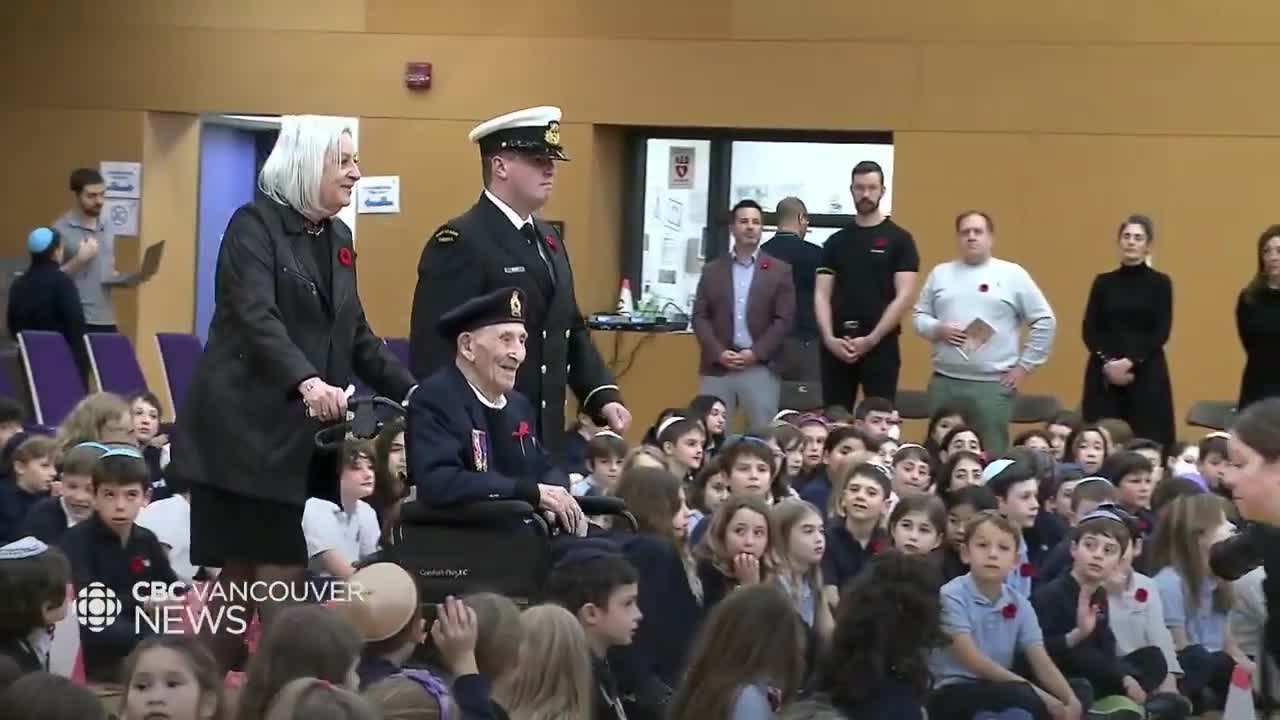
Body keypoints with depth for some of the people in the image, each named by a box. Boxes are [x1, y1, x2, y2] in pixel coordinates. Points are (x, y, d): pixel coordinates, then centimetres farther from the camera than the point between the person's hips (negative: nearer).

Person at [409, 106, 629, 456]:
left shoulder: (548, 240, 16)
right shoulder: (459, 241, -12)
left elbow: (570, 330, 21)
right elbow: (435, 347, -18)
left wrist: (602, 394, 5)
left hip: (544, 436, 9)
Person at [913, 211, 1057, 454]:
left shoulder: (1012, 274, 3)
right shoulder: (941, 274, 12)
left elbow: (1044, 321, 3)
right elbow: (920, 315, 15)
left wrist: (1026, 364, 0)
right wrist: (936, 329, -7)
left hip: (993, 384, -3)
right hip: (944, 381, 3)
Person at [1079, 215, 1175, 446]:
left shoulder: (1159, 283, 4)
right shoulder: (1103, 282, 10)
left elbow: (1161, 333, -4)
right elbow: (1090, 330, 3)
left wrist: (1130, 361, -16)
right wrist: (1108, 362, -13)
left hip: (1146, 373, -2)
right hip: (1104, 374, 2)